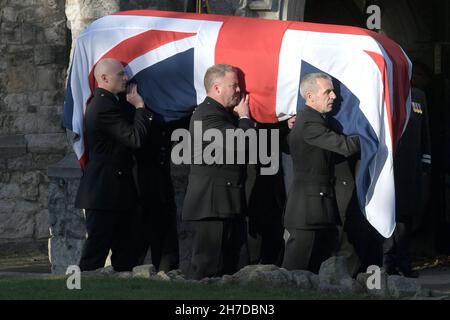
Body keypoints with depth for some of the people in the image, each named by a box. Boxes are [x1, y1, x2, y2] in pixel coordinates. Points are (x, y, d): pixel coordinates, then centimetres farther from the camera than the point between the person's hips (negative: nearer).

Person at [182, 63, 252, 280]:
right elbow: (239, 144, -24)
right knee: (208, 269, -8)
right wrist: (244, 117, -6)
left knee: (229, 266, 10)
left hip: (228, 205, 10)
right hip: (212, 204, -10)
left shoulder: (225, 114, 18)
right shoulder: (207, 115, -15)